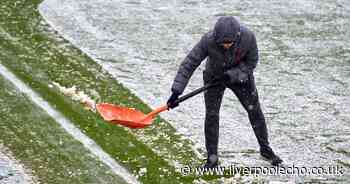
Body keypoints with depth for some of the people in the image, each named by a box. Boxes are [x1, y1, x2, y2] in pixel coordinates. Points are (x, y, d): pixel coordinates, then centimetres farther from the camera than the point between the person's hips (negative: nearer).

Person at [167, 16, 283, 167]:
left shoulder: (248, 37, -33)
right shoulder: (208, 40, -35)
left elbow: (251, 62, -16)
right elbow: (189, 64, -31)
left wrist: (232, 75, -29)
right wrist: (176, 91, -36)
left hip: (240, 76, 1)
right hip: (214, 77, -1)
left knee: (255, 111, 8)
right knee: (211, 115, -5)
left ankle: (265, 149, 28)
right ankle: (212, 158, 9)